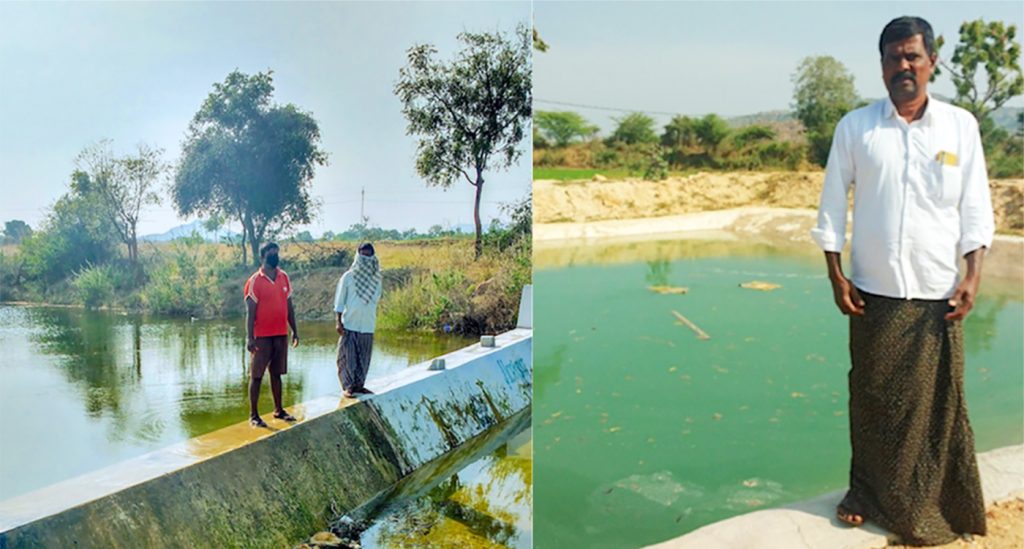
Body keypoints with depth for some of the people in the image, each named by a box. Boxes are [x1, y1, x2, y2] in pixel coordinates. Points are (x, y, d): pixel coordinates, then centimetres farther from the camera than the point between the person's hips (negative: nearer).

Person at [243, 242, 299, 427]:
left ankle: (278, 410, 23)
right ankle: (253, 415, 7)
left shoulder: (284, 277, 7)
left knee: (277, 373, 14)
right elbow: (250, 312, -10)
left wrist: (295, 331, 12)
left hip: (281, 334, 5)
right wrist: (249, 338, -14)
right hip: (262, 336, -5)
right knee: (257, 375, 2)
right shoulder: (255, 281, -9)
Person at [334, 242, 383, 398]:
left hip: (367, 325, 4)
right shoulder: (348, 277, -2)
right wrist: (338, 321, -9)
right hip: (350, 324, -4)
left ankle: (359, 385, 19)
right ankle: (348, 386, 4)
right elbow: (339, 301, -2)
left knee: (363, 358, 8)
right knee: (348, 357, -2)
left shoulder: (376, 277, 8)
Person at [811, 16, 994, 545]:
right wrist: (835, 275, -2)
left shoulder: (961, 125, 2)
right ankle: (868, 494, 23)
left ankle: (938, 506, 21)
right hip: (874, 292, 0)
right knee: (872, 398, 7)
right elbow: (832, 204, 2)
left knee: (938, 402, 6)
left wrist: (973, 274, -4)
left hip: (938, 293, 1)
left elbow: (975, 207, 4)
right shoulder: (855, 126, 0)